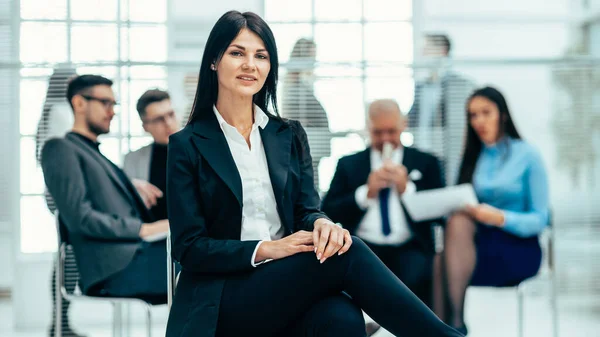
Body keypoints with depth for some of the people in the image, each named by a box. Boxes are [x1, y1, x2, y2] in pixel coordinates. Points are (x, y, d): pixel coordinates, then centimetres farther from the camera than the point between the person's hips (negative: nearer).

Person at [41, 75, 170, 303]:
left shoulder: (98, 154, 30)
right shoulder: (60, 149, 3)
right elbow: (80, 217, -10)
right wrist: (143, 229, -13)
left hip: (137, 254, 8)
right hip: (114, 268, -8)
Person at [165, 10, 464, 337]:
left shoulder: (289, 135, 15)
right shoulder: (188, 145, 2)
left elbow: (305, 210, 8)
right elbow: (189, 248, -3)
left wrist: (321, 223, -18)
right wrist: (264, 250, -18)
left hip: (288, 284, 4)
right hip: (223, 303, -3)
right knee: (347, 255, -28)